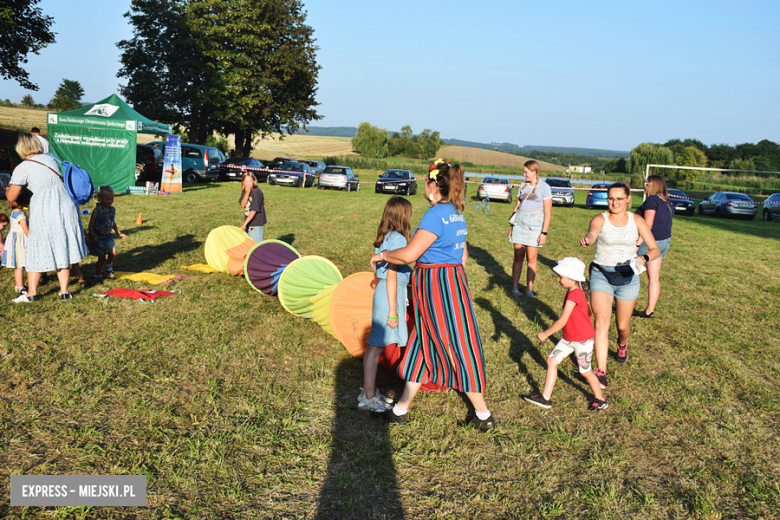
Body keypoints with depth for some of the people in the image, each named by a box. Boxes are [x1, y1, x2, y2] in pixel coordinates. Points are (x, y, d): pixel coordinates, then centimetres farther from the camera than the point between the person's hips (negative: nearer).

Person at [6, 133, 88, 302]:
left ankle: (32, 293, 14)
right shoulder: (51, 158, 9)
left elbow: (12, 196, -1)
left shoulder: (22, 168, -5)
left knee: (38, 250, 8)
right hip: (67, 205, 5)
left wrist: (7, 189, 22)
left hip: (44, 210, -5)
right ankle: (64, 291, 15)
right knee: (63, 249, 12)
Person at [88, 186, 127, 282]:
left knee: (113, 252, -8)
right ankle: (98, 276, 19)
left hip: (107, 236, 5)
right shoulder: (97, 211, -15)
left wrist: (119, 233, 22)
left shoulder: (113, 209, 4)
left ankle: (109, 267, 24)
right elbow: (91, 225, -13)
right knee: (101, 257, 0)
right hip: (98, 237, -5)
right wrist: (93, 236, -23)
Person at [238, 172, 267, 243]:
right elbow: (242, 205, -6)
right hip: (248, 222, 8)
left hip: (256, 224, -8)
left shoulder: (257, 192, -18)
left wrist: (244, 224, -21)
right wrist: (247, 193, -20)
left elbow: (254, 210, -20)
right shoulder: (244, 191, 5)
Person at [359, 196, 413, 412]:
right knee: (376, 347, -1)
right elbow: (391, 276, -18)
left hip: (381, 292, 9)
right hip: (390, 295, -9)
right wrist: (393, 311, -17)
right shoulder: (398, 239, -16)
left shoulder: (385, 237, 10)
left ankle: (368, 392, 27)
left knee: (374, 346, 16)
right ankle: (368, 398, 8)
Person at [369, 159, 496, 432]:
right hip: (454, 277, 10)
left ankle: (483, 414, 14)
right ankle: (401, 409, 24)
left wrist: (382, 255, -6)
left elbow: (409, 254, -22)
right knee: (423, 341, 14)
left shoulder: (436, 214, -19)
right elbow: (463, 255, 17)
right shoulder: (457, 213, 11)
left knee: (456, 347, 1)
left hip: (436, 284, -10)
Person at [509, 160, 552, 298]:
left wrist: (544, 232, -12)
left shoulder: (544, 187, -4)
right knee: (518, 256, 2)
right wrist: (512, 226, 11)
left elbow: (548, 212, -7)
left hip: (535, 224, -4)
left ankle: (529, 289, 4)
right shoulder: (523, 186, 12)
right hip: (520, 223, 4)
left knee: (531, 258, -3)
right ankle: (514, 288, 3)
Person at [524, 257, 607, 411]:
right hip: (568, 339, 9)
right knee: (552, 360, 2)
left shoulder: (574, 295, -28)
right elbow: (588, 313, 13)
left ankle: (600, 400, 30)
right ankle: (545, 397, 7)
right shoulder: (573, 292, 1)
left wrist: (545, 334, -17)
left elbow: (562, 321, -27)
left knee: (585, 371, 7)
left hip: (583, 341, -9)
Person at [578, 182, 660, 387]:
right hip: (601, 276, -2)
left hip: (628, 278, 2)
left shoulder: (637, 221, -1)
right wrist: (587, 239, -57)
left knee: (623, 324, 15)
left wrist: (643, 259, -24)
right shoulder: (600, 219, -8)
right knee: (601, 322, -17)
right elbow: (592, 232, -32)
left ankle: (622, 344, 52)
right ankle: (601, 372, -17)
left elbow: (655, 249, -2)